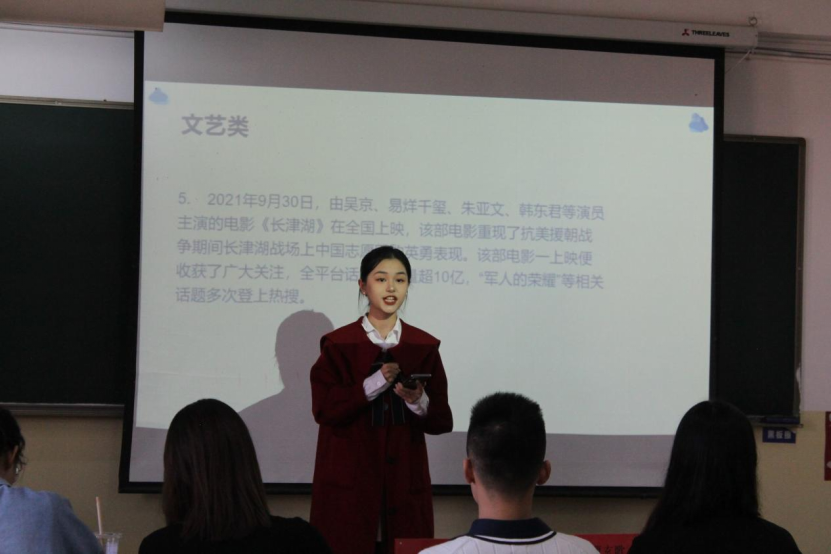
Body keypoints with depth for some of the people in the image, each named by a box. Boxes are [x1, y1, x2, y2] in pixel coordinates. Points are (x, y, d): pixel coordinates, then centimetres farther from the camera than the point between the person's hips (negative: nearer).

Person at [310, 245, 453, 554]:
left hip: (405, 479, 2)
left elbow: (442, 422, 1)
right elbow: (323, 410, -11)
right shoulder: (338, 345, -2)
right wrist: (374, 384, -20)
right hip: (348, 480, -2)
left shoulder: (424, 346, 3)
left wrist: (419, 401, -20)